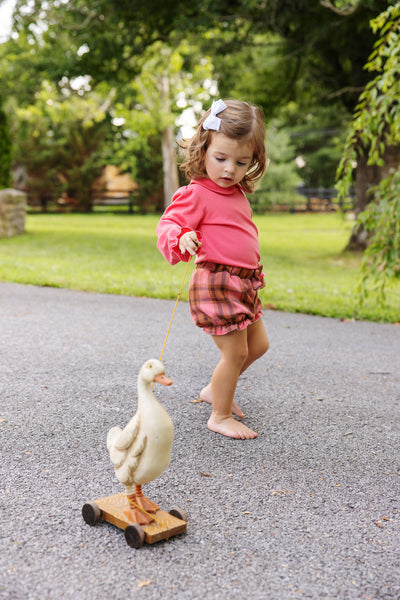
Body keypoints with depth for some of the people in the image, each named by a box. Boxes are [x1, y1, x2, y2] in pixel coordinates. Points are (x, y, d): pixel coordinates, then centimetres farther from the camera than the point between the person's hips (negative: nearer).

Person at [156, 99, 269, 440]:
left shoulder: (237, 192, 13)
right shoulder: (196, 194, -13)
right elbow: (167, 226, -18)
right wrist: (181, 237, -39)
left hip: (244, 283, 9)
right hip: (217, 282, -9)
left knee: (258, 345, 19)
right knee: (235, 352, -5)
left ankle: (215, 390, 36)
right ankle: (220, 416, 13)